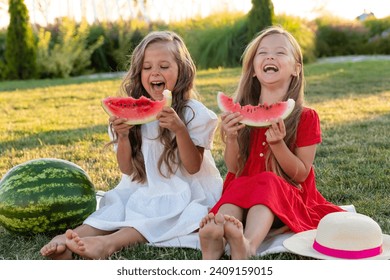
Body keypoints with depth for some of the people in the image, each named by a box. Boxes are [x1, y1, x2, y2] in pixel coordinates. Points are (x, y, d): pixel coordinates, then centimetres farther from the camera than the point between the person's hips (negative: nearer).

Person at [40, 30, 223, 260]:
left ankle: (109, 243, -51)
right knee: (118, 203, -23)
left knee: (165, 209, -33)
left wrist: (179, 129, -27)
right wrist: (123, 136, -16)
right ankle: (67, 240, -40)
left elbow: (193, 167, -12)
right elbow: (127, 169, 3)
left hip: (188, 191, -4)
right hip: (145, 190, 4)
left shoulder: (193, 113, -8)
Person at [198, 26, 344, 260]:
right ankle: (214, 249, -57)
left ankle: (248, 246, -60)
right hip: (243, 194, 3)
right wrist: (231, 138, -16)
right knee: (237, 187, -31)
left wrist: (277, 144, -23)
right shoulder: (241, 114, 4)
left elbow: (301, 174, -6)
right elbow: (234, 169, 4)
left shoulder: (306, 117, -4)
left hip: (287, 198, -2)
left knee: (268, 181, -34)